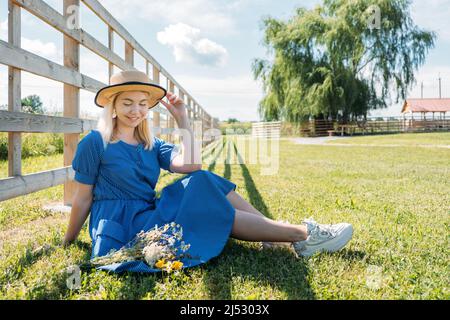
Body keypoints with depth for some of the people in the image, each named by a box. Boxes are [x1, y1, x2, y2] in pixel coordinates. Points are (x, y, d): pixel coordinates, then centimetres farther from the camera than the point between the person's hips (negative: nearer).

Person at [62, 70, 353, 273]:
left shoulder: (151, 145, 11)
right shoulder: (95, 143, -6)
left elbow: (190, 165, -6)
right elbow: (83, 198, -2)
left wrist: (182, 118, -4)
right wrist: (68, 242, 2)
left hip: (148, 218, 7)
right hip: (121, 229, -7)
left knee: (202, 182, -12)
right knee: (211, 209, -18)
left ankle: (277, 231, -15)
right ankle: (304, 235, -16)